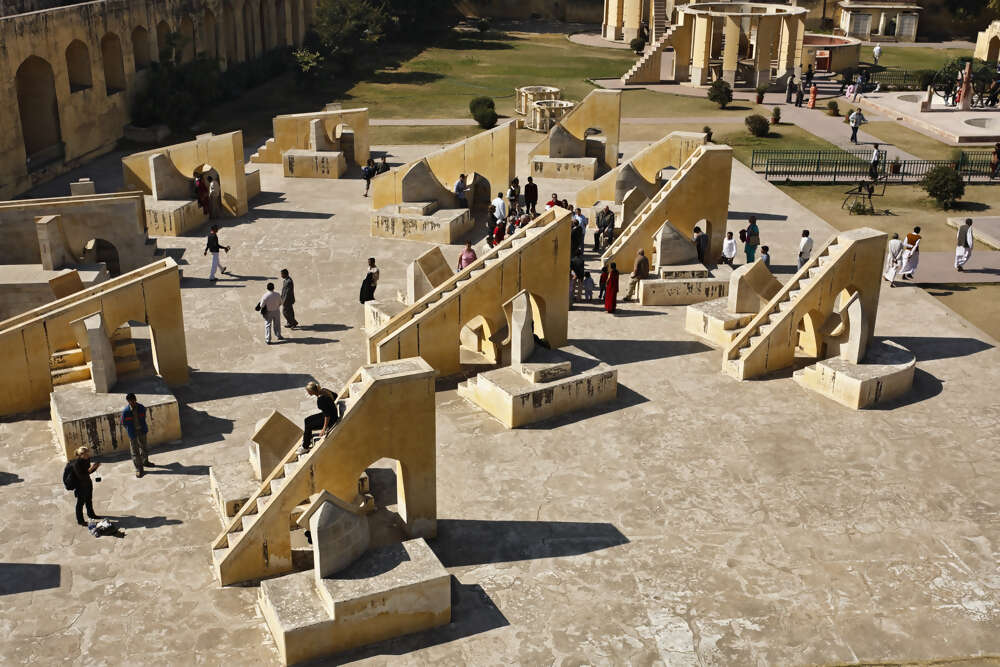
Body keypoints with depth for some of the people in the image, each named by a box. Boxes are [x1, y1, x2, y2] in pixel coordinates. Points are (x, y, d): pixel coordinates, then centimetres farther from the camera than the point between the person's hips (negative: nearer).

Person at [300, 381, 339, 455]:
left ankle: (305, 447, 16)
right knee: (307, 420, 14)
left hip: (330, 419, -9)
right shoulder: (323, 390, -6)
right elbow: (335, 395, 12)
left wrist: (324, 428, -22)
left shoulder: (320, 399, -32)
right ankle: (308, 441, 25)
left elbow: (327, 415, -29)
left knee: (308, 427, -2)